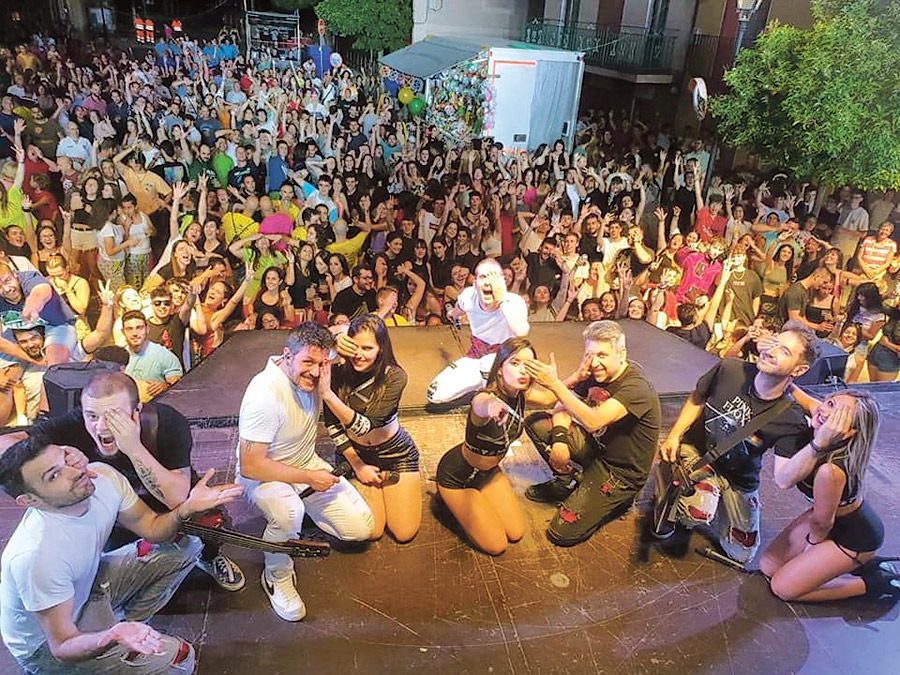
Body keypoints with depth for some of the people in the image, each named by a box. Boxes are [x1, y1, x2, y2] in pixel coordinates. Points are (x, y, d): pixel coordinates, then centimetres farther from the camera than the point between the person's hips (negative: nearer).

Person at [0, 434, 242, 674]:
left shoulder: (103, 476, -21)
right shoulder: (36, 555, -37)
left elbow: (151, 528, -7)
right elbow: (62, 646, -28)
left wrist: (187, 508, -28)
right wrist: (111, 638, -48)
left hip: (90, 584, 7)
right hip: (45, 642, -7)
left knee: (185, 545, 0)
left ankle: (130, 624, 4)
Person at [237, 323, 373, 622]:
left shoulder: (309, 376, -12)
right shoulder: (264, 394, -31)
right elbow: (249, 466, -29)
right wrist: (309, 477, -24)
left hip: (308, 463, 6)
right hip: (262, 474, -6)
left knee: (362, 528, -3)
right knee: (289, 514, -40)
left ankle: (304, 507, 21)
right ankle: (276, 578, -10)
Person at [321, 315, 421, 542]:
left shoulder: (395, 377, -25)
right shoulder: (337, 372, -18)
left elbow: (364, 426, -33)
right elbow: (332, 425, -8)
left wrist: (328, 395, -43)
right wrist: (357, 465, -8)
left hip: (395, 452, -1)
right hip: (356, 453, 2)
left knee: (404, 533, -1)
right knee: (371, 532, -4)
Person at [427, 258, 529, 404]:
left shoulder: (515, 302, -27)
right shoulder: (468, 296, -14)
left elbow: (521, 332, -49)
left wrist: (502, 299, -43)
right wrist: (453, 314, 37)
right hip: (475, 356, 4)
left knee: (489, 363, -40)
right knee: (436, 394, -12)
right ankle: (481, 383, 11)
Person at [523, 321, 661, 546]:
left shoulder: (636, 388, -27)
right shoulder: (595, 375, -4)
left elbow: (593, 422, -39)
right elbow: (563, 409, -2)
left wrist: (555, 384, -42)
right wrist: (559, 439, -22)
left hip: (622, 473, -7)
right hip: (596, 447, 7)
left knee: (563, 534, -13)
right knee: (536, 423, -5)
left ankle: (616, 498, 10)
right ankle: (568, 481, 11)